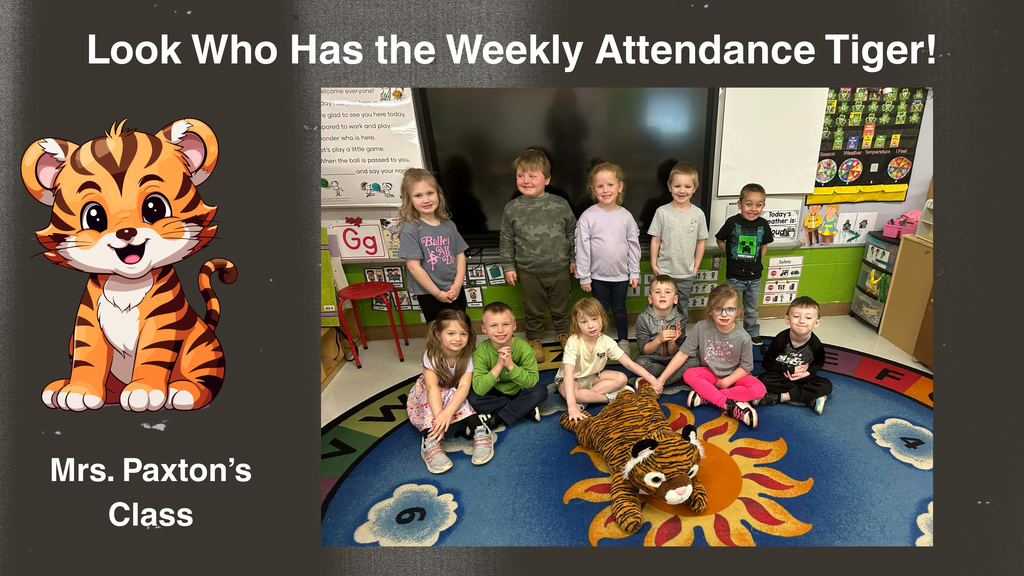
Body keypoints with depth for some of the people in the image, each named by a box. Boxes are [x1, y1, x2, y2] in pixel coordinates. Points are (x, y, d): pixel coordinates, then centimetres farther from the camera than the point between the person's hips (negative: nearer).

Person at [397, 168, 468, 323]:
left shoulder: (448, 224, 2)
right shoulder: (410, 230, -14)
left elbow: (460, 255, 5)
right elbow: (414, 266, -16)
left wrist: (458, 284, -6)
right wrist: (438, 293, -13)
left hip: (455, 291, 5)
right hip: (429, 295, -4)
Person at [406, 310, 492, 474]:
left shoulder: (467, 356, -20)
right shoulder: (431, 355, -26)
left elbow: (464, 386, -34)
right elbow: (432, 387, -39)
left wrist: (448, 412, -52)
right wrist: (439, 416, -54)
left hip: (454, 396, 1)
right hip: (426, 398, -1)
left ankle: (479, 432, -37)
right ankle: (431, 443, -43)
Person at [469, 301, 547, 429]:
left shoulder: (524, 348, -20)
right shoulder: (482, 351, -21)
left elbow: (532, 382, -24)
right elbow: (479, 389, -28)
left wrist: (511, 365, -37)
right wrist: (499, 366, -38)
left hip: (519, 393, 0)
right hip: (495, 396, 0)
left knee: (541, 391, -27)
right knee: (473, 398, -27)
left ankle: (496, 419, -22)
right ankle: (526, 408, -17)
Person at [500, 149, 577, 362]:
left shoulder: (560, 205, -7)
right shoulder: (512, 209, -7)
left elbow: (572, 233, 4)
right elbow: (507, 240, 0)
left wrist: (574, 258, 6)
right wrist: (508, 267, -1)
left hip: (559, 269, 1)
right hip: (529, 272, 0)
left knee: (560, 307, 19)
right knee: (533, 310, 15)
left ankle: (564, 333, 43)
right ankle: (534, 340, 36)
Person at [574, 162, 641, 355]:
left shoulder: (626, 216, -4)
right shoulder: (588, 217, -11)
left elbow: (634, 245, 3)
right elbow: (582, 248, -9)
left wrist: (635, 273, 3)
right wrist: (584, 277, -8)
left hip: (621, 274, 2)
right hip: (598, 275, -1)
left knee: (619, 308, 16)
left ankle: (623, 340, 34)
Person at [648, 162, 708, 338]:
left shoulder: (698, 214, -4)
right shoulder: (662, 212, -9)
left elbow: (701, 241, 4)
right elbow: (655, 239, -3)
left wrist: (696, 266, 4)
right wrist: (654, 264, -4)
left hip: (687, 273, 2)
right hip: (665, 271, -2)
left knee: (682, 308, 16)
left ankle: (680, 338, 32)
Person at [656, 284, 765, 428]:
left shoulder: (743, 338, -20)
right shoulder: (701, 328, -18)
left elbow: (746, 367, -7)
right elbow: (683, 354, -15)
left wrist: (727, 381, -21)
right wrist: (661, 379, -18)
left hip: (733, 377, -1)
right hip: (709, 374, 1)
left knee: (758, 389, -27)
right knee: (689, 375, -29)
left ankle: (706, 396, -27)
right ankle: (732, 406, -32)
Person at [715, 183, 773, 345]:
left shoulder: (763, 225, -7)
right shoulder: (732, 222, -15)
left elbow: (764, 245, 9)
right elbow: (720, 241, -2)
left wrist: (758, 263, 3)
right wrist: (732, 255, -6)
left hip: (754, 277, 3)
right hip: (734, 277, -3)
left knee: (752, 310, 21)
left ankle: (752, 333, 40)